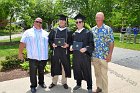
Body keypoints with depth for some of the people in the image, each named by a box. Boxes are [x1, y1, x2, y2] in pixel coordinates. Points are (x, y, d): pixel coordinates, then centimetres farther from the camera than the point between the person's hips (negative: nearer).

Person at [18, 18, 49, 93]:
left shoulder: (45, 33, 12)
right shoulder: (28, 32, 3)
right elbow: (22, 43, -1)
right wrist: (20, 53, -6)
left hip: (43, 57, 3)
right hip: (33, 57, -3)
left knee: (41, 71, 17)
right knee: (33, 72, 4)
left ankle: (41, 82, 35)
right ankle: (33, 85, 19)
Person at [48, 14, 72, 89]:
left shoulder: (68, 31, 5)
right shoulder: (54, 31, 8)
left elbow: (71, 41, 3)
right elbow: (50, 39, 9)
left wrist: (67, 45, -16)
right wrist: (52, 44, -10)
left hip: (64, 51, -1)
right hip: (55, 51, 1)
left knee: (65, 67, 6)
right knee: (55, 66, 8)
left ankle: (64, 82, 23)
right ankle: (54, 82, 24)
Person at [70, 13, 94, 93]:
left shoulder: (88, 33, -4)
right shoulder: (74, 34, 11)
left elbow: (91, 44, -8)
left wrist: (86, 48, -25)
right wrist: (71, 47, -3)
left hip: (85, 55, -4)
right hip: (76, 56, 5)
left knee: (87, 72, 5)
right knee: (77, 71, 14)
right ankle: (78, 84, 34)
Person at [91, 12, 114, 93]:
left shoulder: (108, 29, -5)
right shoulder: (92, 29, 7)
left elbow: (111, 43, -6)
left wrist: (110, 55, -12)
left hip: (104, 56, -4)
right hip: (94, 55, 4)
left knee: (104, 74, 1)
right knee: (97, 73, 15)